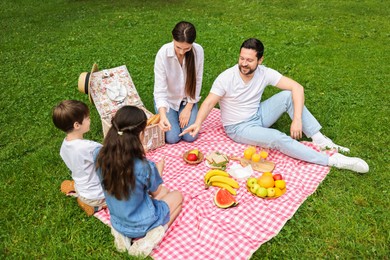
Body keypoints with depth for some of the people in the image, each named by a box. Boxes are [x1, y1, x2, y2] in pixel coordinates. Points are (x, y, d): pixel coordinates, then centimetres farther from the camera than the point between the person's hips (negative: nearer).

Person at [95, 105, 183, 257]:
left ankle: (123, 232, 12)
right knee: (178, 196, 20)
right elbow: (155, 192, -10)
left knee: (164, 191, 26)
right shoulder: (144, 167, -33)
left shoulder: (100, 156, -19)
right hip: (142, 225, -5)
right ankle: (153, 234, 1)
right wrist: (159, 167, 4)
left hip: (117, 222, 5)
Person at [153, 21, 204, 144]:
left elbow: (197, 81, -9)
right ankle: (172, 116, 20)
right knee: (172, 138, -12)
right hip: (168, 99, -1)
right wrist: (163, 116, -42)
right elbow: (160, 89, -27)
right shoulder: (163, 53, -27)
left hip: (187, 99, 2)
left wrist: (188, 107, -11)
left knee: (190, 137, -10)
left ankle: (182, 115, 21)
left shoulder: (198, 51, -20)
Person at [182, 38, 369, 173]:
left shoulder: (264, 73, -14)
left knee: (288, 95, -18)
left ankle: (320, 140, -15)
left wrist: (297, 119, -28)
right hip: (238, 128, -4)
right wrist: (198, 123, -35)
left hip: (258, 116, 4)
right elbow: (209, 102, -18)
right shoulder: (226, 78, -21)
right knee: (278, 139, -28)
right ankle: (332, 160, -26)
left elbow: (297, 88, -17)